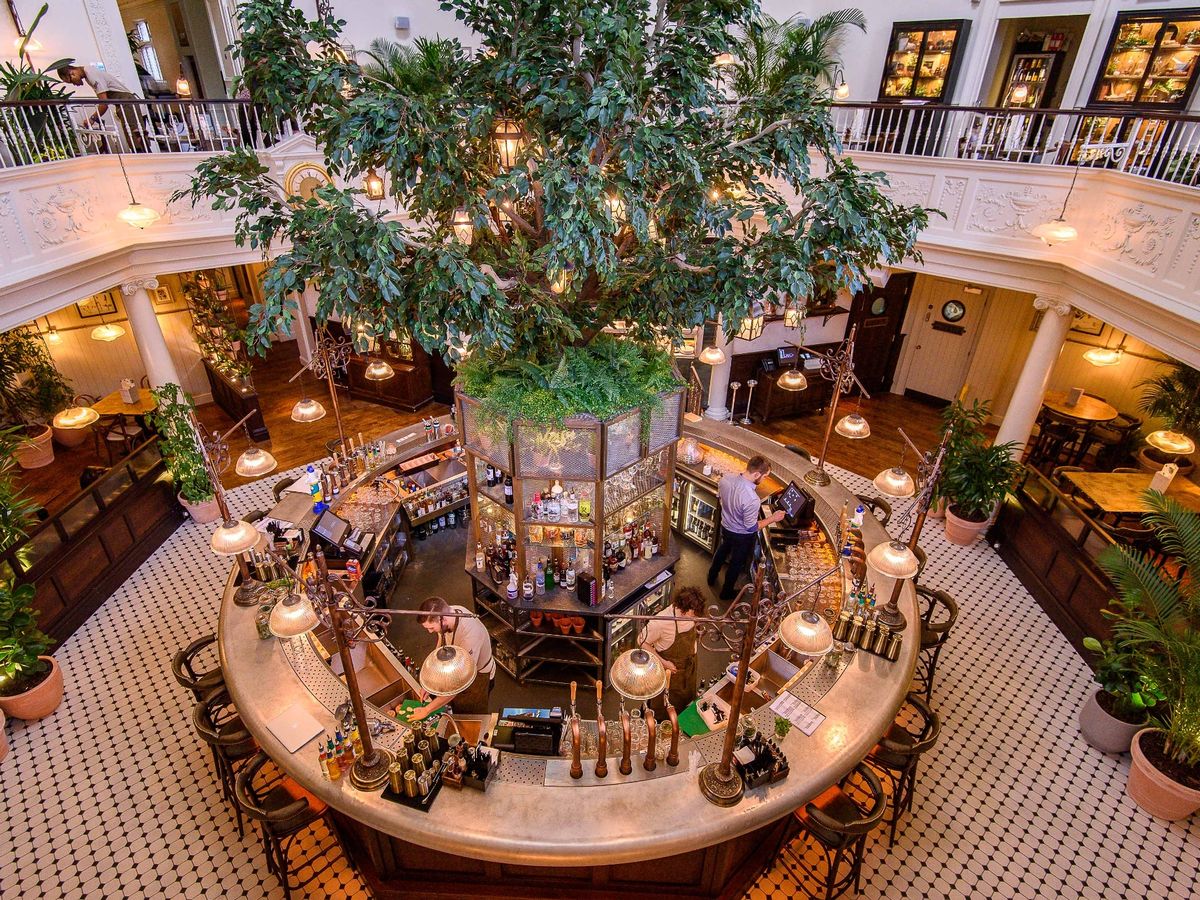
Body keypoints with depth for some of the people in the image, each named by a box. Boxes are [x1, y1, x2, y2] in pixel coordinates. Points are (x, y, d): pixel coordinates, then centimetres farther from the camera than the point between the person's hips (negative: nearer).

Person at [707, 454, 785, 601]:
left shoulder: (726, 479, -22)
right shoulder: (752, 499, -41)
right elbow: (751, 528, -27)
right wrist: (773, 518, -16)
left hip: (725, 527, 6)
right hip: (742, 536, -5)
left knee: (722, 550, 34)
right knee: (737, 563, 23)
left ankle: (712, 577, 59)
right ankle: (726, 592, 47)